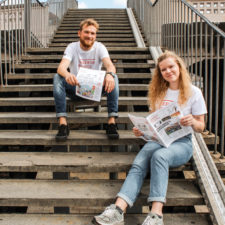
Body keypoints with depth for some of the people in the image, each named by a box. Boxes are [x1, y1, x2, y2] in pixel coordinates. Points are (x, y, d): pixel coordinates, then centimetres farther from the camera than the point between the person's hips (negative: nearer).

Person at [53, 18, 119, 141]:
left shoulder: (99, 47, -5)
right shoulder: (72, 47, -7)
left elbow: (109, 64, -24)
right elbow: (61, 67, -24)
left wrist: (109, 74, -50)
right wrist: (67, 75, -51)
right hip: (75, 88, 0)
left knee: (113, 78, -27)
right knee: (57, 78, -28)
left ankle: (112, 121, -31)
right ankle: (62, 123, -34)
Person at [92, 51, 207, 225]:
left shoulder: (194, 92, 5)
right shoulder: (159, 92, 17)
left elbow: (201, 127, 5)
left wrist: (192, 122, -17)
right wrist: (142, 130, 1)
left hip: (182, 142, -3)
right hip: (158, 139, 4)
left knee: (159, 156, -37)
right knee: (138, 164, -28)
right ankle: (118, 211, -42)